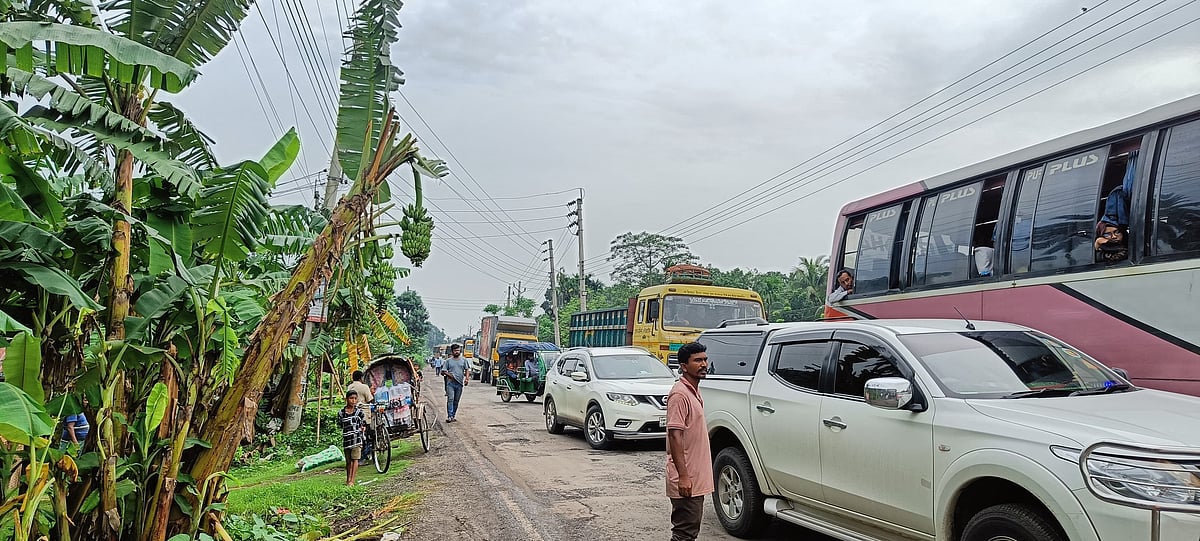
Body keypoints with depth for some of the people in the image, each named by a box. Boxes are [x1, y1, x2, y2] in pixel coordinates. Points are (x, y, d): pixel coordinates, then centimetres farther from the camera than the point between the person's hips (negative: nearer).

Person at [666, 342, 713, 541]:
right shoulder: (679, 394, -17)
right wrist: (683, 476, -25)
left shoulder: (694, 391, 13)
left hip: (696, 477, 10)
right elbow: (675, 435, -22)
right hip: (687, 479, -10)